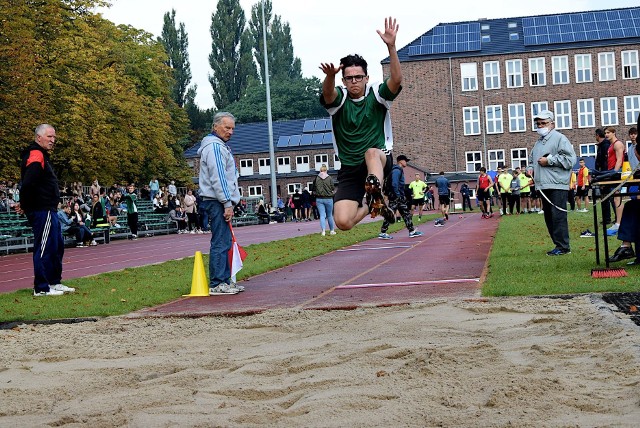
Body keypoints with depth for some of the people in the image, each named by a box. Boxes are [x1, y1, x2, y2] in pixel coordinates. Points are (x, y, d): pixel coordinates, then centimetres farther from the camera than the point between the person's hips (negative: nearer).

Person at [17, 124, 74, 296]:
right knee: (45, 248, -6)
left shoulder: (42, 156, 19)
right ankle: (41, 288, 0)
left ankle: (54, 282, 26)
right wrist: (24, 206, -13)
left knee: (57, 246, 17)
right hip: (43, 211, -11)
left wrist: (25, 204, 13)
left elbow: (28, 184, 23)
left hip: (48, 211, 11)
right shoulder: (36, 156, -15)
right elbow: (28, 183, -25)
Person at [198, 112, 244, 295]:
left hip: (221, 203, 11)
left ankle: (225, 281, 18)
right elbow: (217, 178, -19)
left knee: (224, 243, 13)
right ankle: (217, 285, -12)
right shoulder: (214, 146, -11)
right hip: (217, 202, -11)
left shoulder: (221, 146, 23)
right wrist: (227, 204, -20)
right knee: (220, 243, -12)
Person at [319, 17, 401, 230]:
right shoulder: (339, 98, -1)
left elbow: (396, 79, -20)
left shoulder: (376, 94, 0)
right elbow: (328, 92, -25)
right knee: (343, 222, -11)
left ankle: (376, 196, -50)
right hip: (350, 169, 2)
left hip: (381, 160, -2)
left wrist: (391, 47, -34)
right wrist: (330, 76, -49)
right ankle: (370, 207, 20)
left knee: (371, 153, -39)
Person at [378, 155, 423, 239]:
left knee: (406, 213, 11)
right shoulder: (396, 170, -13)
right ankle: (382, 233, -5)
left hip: (400, 197, 11)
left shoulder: (400, 170, 19)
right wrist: (398, 195, -22)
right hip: (395, 197, -11)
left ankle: (412, 231, 15)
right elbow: (394, 184, -23)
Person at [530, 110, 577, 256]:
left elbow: (570, 159, -15)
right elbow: (534, 160, 38)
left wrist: (549, 160, -15)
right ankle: (558, 244, 16)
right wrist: (533, 170, 18)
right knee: (549, 218, 9)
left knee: (558, 216, -10)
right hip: (543, 186, 9)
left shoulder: (559, 138, -4)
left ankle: (563, 246, -6)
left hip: (557, 185, -9)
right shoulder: (538, 143, 22)